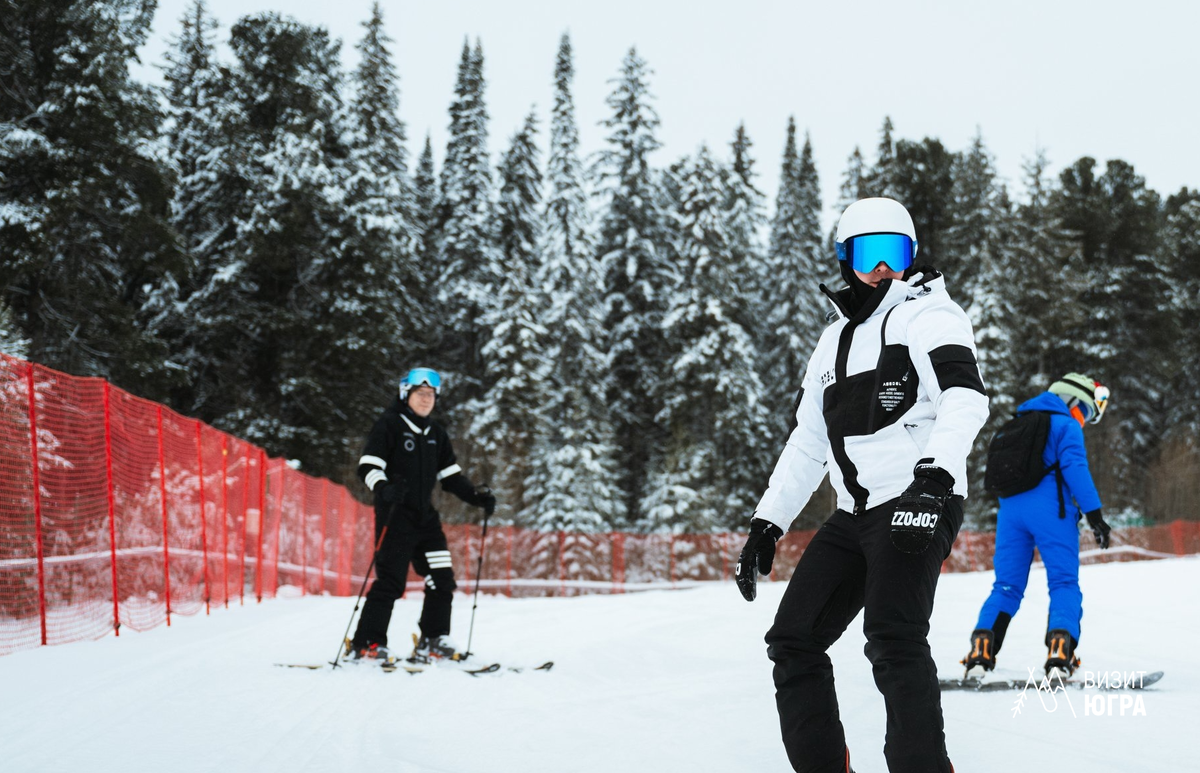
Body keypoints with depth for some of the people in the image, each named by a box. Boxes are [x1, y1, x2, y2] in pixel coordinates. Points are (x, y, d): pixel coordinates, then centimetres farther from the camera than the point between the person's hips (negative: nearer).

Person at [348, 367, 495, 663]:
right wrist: (383, 488, -31)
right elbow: (368, 465, -11)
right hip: (395, 516, -7)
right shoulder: (390, 424, -3)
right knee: (390, 582, -11)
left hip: (425, 517, 7)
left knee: (442, 580, 3)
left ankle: (432, 642, 13)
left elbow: (451, 475, 20)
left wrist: (476, 496, 6)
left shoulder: (436, 434, 17)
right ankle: (366, 644, -5)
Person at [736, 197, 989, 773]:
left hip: (918, 504, -8)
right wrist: (767, 524, 19)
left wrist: (936, 472, -36)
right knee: (793, 641, 6)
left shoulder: (927, 314, -1)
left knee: (893, 641, -25)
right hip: (855, 515, 8)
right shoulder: (835, 341, 23)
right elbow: (807, 443, 26)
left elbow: (965, 395, -19)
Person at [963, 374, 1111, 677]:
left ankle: (982, 648, -8)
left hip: (1010, 510, 6)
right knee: (1064, 584, -4)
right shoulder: (1066, 425, 0)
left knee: (1007, 585, 8)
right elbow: (1075, 470, -12)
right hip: (1049, 510, -6)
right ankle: (1060, 650, -22)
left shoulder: (1018, 423, 23)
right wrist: (1094, 515, -13)